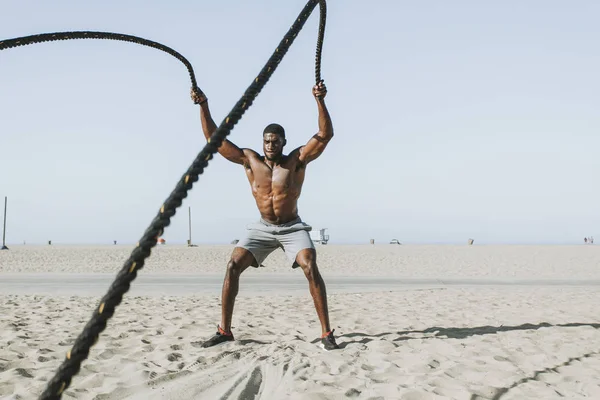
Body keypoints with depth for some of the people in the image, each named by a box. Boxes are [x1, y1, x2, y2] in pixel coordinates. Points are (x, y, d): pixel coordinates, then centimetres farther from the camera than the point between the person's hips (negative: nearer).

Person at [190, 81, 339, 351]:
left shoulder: (297, 160, -10)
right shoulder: (250, 161, -4)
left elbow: (325, 135, -20)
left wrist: (320, 101, -33)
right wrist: (203, 106, -17)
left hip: (292, 228, -2)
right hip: (262, 228, 3)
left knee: (310, 268, -23)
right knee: (232, 266, -12)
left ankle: (326, 333, -16)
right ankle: (224, 330, -2)